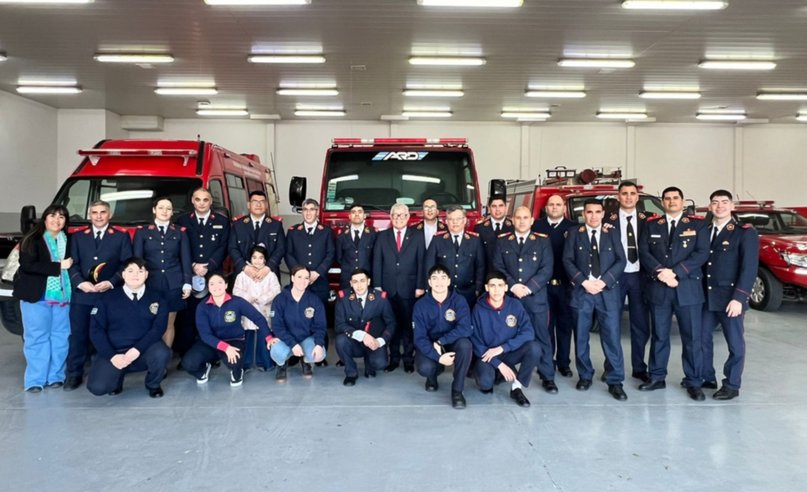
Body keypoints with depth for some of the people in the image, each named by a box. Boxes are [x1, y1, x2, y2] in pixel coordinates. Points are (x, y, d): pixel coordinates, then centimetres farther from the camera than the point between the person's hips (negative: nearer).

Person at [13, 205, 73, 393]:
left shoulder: (68, 241, 13)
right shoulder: (32, 240, -1)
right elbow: (27, 265, -12)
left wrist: (68, 266, -6)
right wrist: (58, 266, -13)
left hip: (62, 295, 4)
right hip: (37, 295, -4)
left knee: (60, 337, 3)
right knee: (36, 337, -2)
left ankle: (55, 376, 12)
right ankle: (35, 380, 3)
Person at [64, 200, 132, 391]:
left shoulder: (121, 235, 6)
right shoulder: (78, 235, 13)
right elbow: (72, 264, 6)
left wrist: (111, 283, -13)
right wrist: (80, 283, -11)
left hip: (110, 294, -2)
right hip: (82, 294, 2)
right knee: (78, 334, 4)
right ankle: (74, 373, 14)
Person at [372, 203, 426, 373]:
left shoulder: (417, 236, 6)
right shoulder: (382, 236, 10)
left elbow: (421, 262, 1)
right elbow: (377, 263, 6)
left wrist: (420, 286, -6)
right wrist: (377, 286, -2)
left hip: (409, 288, -1)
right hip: (388, 288, 1)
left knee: (408, 324, 3)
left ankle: (408, 358, 13)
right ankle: (394, 358, 13)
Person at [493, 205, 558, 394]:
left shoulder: (543, 240, 5)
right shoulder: (502, 241, 9)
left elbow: (547, 269, -2)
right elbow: (498, 267, 2)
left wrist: (529, 288, -12)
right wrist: (512, 286, -12)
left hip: (536, 297, -1)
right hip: (509, 295, 1)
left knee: (541, 336, 2)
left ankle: (547, 377, 10)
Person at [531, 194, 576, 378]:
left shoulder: (573, 228, 4)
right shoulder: (536, 225, 4)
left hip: (565, 285, 0)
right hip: (542, 284, 0)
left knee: (565, 324, 8)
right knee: (545, 325, 6)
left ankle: (564, 363, 19)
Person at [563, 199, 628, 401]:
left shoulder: (613, 233, 9)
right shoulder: (574, 234, 7)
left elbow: (621, 260, 2)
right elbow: (568, 261, 0)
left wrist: (603, 281, -11)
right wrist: (584, 282, -12)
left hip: (608, 292, 0)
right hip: (581, 291, 0)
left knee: (612, 336, -4)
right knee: (581, 337, 5)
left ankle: (615, 382, 4)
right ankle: (585, 376, 20)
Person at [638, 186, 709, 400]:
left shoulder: (697, 224, 4)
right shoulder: (652, 225, 11)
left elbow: (702, 254, -7)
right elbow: (644, 252, 2)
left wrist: (675, 272, -15)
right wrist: (660, 272, -14)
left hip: (688, 288, -2)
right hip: (658, 288, 2)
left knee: (692, 337, 2)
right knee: (659, 336, 10)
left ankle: (693, 382, 11)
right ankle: (657, 377, 20)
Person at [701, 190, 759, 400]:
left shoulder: (745, 232, -6)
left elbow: (749, 268, -12)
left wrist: (738, 298, -20)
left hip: (730, 297, -5)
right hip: (706, 296, 5)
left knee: (734, 342, 4)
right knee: (701, 336, 11)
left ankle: (731, 385, 15)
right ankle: (707, 377, 26)